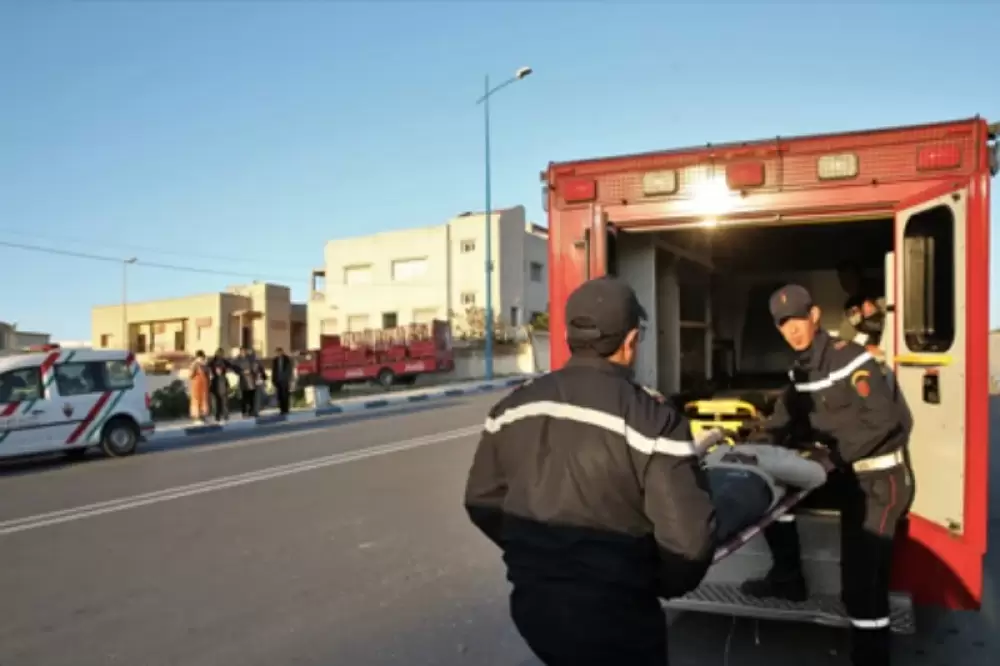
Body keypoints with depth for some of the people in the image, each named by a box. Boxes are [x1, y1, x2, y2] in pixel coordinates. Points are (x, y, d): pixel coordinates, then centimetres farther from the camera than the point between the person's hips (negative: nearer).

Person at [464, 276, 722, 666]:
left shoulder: (512, 408, -3)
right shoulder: (652, 420, -19)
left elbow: (481, 502, 5)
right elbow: (688, 539, -20)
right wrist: (667, 586, 0)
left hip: (533, 604, 5)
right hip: (615, 617, -4)